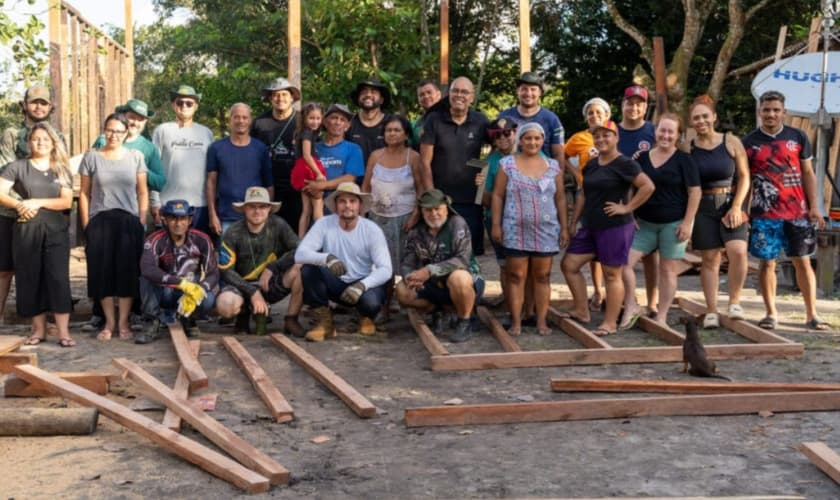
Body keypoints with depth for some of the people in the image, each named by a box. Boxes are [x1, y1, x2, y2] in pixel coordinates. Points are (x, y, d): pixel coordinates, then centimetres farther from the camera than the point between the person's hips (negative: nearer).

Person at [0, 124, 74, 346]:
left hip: (56, 230, 0)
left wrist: (38, 202, -13)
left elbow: (67, 201, -1)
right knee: (31, 279, 4)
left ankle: (63, 332, -7)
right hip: (26, 231, 0)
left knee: (58, 278, -7)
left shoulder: (61, 170, 10)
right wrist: (19, 205, -21)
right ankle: (39, 329, 13)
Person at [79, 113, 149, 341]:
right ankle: (109, 321, 12)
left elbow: (143, 192, 6)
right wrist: (86, 225, 0)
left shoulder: (136, 156, 4)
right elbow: (84, 193, 6)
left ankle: (123, 322, 10)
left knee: (127, 271, 1)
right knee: (102, 271, 1)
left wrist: (142, 223, 0)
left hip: (129, 221, 0)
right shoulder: (91, 156, 4)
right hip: (99, 221, 0)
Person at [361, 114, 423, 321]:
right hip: (378, 217, 3)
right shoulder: (376, 155, 6)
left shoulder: (413, 157, -2)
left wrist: (416, 215, -13)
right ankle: (383, 308, 13)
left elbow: (421, 188, -4)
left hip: (403, 218, -3)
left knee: (406, 264, -3)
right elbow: (365, 187, 9)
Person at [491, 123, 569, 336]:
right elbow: (498, 196, 2)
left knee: (542, 276, 6)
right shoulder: (508, 164, 1)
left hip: (546, 230, 2)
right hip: (515, 230, -2)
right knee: (516, 276, 1)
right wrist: (496, 224, -4)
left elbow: (560, 198, 10)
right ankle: (516, 322, 7)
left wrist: (564, 227, 6)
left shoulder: (553, 166, 8)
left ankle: (542, 321, 12)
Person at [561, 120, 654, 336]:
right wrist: (574, 222, 15)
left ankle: (610, 323, 8)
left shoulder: (624, 164, -10)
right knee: (568, 265, 7)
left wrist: (627, 208, -16)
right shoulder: (591, 164, 13)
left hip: (615, 228, -8)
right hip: (590, 227, 8)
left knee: (611, 274, -1)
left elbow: (648, 186, -18)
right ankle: (582, 312, 17)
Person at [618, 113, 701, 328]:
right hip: (644, 223, 4)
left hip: (673, 223, -4)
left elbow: (694, 192, -5)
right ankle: (631, 307, 8)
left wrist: (687, 223, -12)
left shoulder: (683, 159, -3)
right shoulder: (642, 158, 8)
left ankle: (661, 317, 13)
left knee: (668, 269, 3)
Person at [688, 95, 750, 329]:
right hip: (703, 208, 1)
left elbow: (744, 177, 2)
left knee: (738, 251, -18)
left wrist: (736, 206, -9)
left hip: (731, 205, 0)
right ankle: (711, 311, 10)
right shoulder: (688, 148, 2)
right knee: (709, 259, 2)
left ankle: (734, 301, 0)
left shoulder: (731, 142, 1)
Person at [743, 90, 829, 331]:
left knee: (802, 261, 3)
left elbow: (808, 173, 8)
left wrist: (814, 207, 0)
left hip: (797, 212, 1)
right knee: (767, 263, 2)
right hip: (764, 214, -1)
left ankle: (812, 314, 9)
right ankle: (771, 313, 13)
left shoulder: (798, 137, 6)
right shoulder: (749, 142, 3)